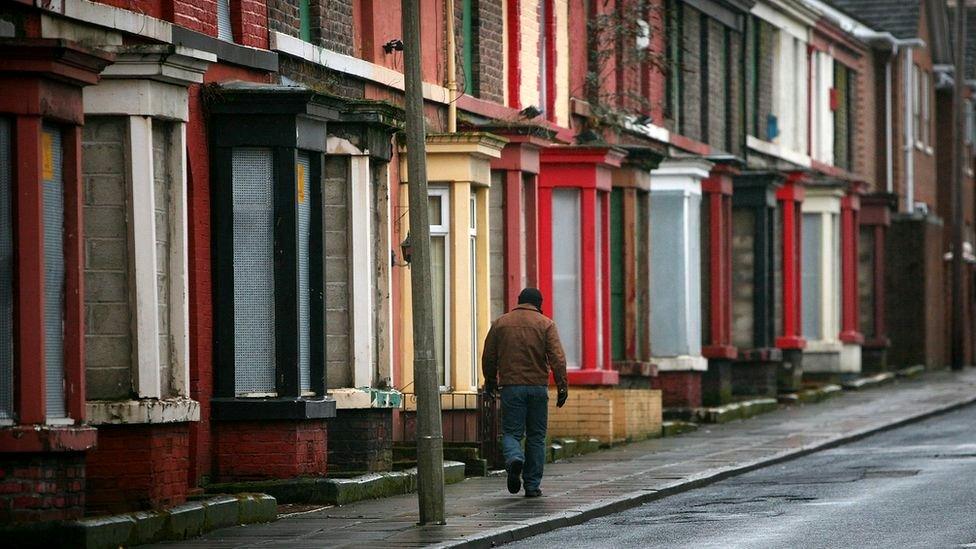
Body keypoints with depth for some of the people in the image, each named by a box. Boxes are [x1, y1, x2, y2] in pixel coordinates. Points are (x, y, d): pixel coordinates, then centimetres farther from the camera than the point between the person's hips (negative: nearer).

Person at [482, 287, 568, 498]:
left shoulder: (500, 323, 6)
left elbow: (488, 357, 10)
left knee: (511, 432, 4)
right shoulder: (546, 324, 1)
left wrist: (490, 382, 24)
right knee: (536, 437, 8)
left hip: (511, 386, 0)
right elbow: (557, 358, -8)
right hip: (538, 386, 0)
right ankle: (532, 485, 7)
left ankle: (514, 459, -28)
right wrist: (562, 386, -6)